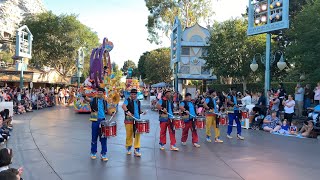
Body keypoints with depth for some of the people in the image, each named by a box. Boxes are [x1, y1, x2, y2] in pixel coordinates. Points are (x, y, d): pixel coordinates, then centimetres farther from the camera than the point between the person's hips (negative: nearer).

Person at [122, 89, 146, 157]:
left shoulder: (138, 101, 13)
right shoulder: (128, 100, -4)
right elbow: (123, 106, -24)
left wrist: (142, 112, 2)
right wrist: (127, 111, -40)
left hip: (137, 120, 4)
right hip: (129, 120, -4)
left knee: (137, 135, 1)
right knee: (129, 135, 6)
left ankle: (137, 150, 9)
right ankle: (128, 148, 27)